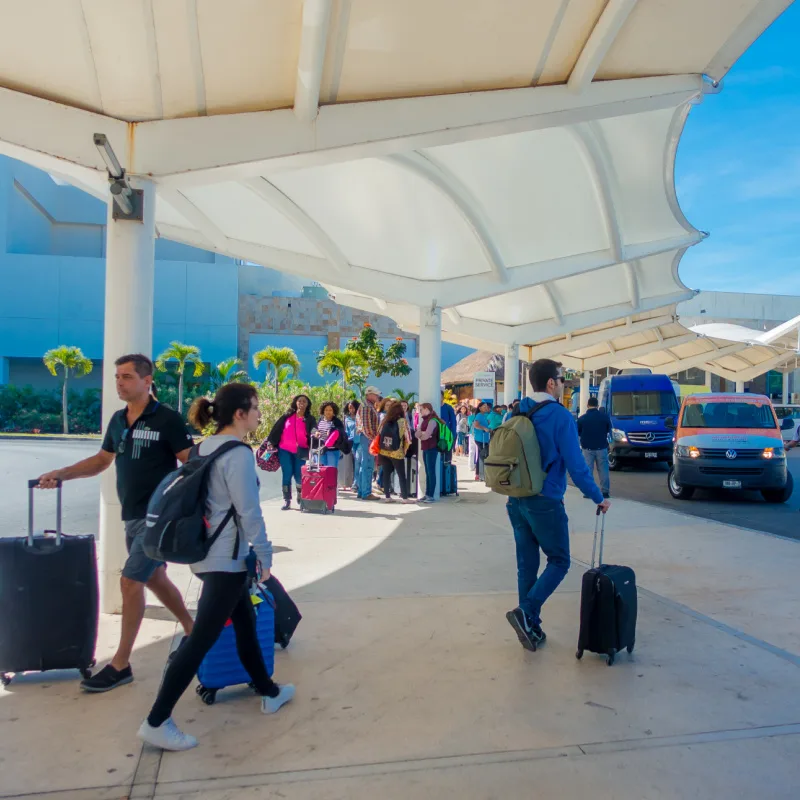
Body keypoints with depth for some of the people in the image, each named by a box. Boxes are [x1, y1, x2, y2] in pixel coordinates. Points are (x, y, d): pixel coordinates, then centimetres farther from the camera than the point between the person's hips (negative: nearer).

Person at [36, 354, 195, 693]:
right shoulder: (118, 420, 7)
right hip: (132, 516, 8)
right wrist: (61, 474, 7)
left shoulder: (167, 419, -14)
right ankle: (192, 632, 36)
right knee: (154, 578, 17)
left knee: (130, 582, -8)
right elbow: (102, 460, 18)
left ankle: (120, 665, 6)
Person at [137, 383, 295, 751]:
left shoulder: (204, 448, 8)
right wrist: (265, 555, -10)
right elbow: (249, 512, -20)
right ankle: (157, 722, 6)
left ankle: (269, 692, 35)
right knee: (201, 639, -2)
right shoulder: (238, 453, -19)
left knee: (246, 624, 20)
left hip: (207, 553, 10)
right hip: (225, 559, -10)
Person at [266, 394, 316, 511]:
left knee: (299, 476, -1)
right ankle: (287, 500, 8)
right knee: (286, 475, 1)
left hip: (300, 452, -1)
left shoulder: (310, 419, 7)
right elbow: (276, 430, 9)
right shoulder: (287, 416, 9)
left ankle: (301, 499, 18)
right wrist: (270, 443, 2)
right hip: (285, 450, 1)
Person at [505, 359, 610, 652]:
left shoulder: (517, 413, 5)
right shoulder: (560, 416, -14)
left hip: (516, 501, 6)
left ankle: (531, 627, 19)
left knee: (526, 564, 13)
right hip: (545, 502, -6)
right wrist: (598, 498, -3)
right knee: (559, 561, 9)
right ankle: (526, 612, -6)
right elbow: (575, 465, -16)